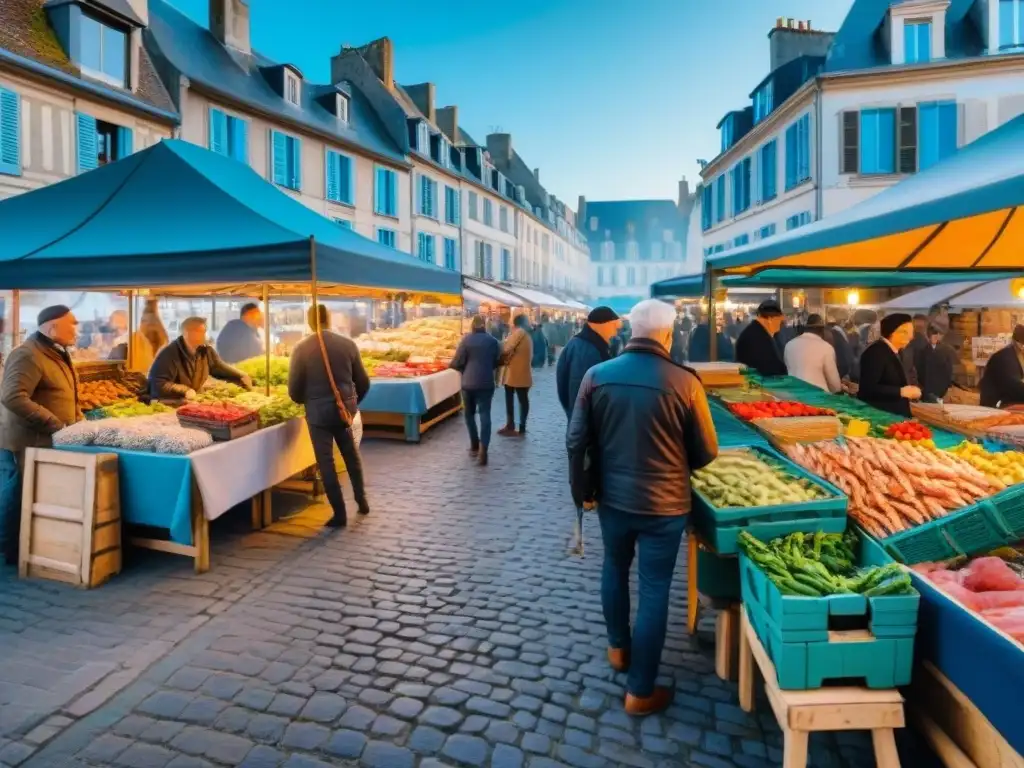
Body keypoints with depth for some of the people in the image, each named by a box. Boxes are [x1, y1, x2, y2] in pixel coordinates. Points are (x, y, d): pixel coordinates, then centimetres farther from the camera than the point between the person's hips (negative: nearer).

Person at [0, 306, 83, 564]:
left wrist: (77, 419, 9)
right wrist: (54, 424, -28)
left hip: (48, 442, 9)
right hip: (25, 443, -9)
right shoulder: (28, 356, -19)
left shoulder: (57, 353, 14)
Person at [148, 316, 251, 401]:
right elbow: (157, 384, -22)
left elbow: (222, 369, 11)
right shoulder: (169, 354, -18)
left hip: (193, 401, 6)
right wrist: (184, 391, -29)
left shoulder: (206, 351, 1)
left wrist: (242, 378, -5)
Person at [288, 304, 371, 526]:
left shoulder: (302, 348, -8)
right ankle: (362, 500, 30)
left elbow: (294, 389, -6)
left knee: (326, 462, 7)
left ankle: (339, 514, 11)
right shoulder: (348, 344, -2)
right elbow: (363, 382, 2)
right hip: (345, 409, 3)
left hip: (318, 411, -3)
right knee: (352, 455, 23)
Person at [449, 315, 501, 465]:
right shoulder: (493, 341, 3)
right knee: (485, 415, -1)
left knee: (470, 414, 16)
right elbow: (497, 362, 13)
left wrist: (457, 367, 15)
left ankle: (475, 446, 22)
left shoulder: (467, 339, -6)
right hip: (487, 383, 1)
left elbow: (457, 362, -6)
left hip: (469, 382, -1)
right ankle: (483, 449, -16)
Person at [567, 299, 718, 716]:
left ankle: (618, 648, 45)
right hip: (664, 504, -3)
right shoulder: (684, 382, -15)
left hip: (612, 497, 3)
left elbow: (576, 441, -4)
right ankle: (640, 692, 22)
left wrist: (580, 488, 9)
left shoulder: (596, 375, -8)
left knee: (615, 570, 26)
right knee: (654, 591, 9)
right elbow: (706, 452, -5)